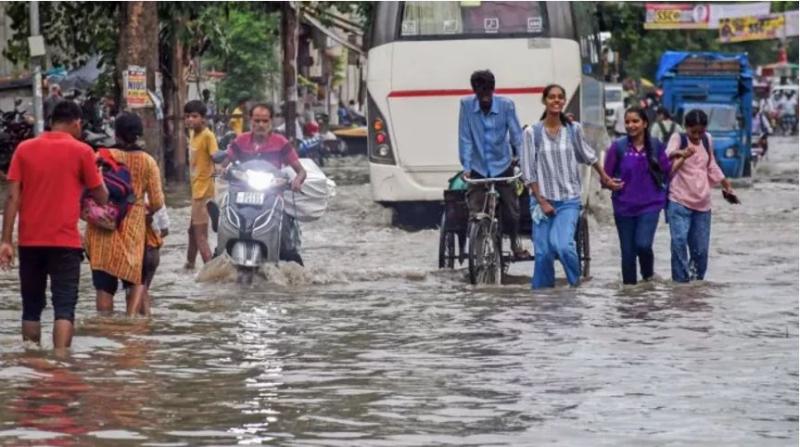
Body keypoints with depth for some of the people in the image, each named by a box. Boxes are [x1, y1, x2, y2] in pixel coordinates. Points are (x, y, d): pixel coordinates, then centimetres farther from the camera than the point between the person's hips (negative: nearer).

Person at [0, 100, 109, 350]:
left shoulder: (25, 149, 5)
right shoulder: (81, 151, -2)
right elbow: (102, 198, 2)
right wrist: (96, 172, 21)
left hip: (30, 241, 3)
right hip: (65, 241, -3)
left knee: (32, 307, 14)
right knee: (64, 308, -4)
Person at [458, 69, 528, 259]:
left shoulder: (506, 105, -13)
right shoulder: (467, 105, -12)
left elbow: (516, 135, -10)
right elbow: (465, 138, -10)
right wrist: (466, 167, -15)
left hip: (502, 165, 0)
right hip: (478, 167, 0)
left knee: (511, 208, 5)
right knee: (475, 212, -6)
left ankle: (515, 244, 24)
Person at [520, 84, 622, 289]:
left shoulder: (573, 129, 3)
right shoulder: (532, 133, -3)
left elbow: (588, 155, 20)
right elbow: (528, 172, -3)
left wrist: (605, 178, 30)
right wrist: (542, 202, -7)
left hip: (569, 200, 0)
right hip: (542, 200, 0)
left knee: (563, 245, -19)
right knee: (543, 252, -2)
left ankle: (576, 283, 3)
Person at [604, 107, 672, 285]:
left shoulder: (656, 145, 0)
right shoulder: (618, 147, -4)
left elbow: (667, 172, 6)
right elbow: (606, 176, -1)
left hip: (650, 205, -1)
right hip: (624, 206, 1)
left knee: (643, 244, -17)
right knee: (628, 251, 4)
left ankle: (648, 276, 12)